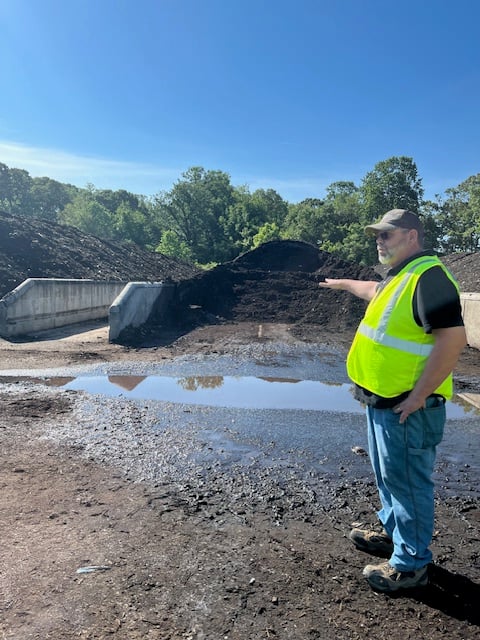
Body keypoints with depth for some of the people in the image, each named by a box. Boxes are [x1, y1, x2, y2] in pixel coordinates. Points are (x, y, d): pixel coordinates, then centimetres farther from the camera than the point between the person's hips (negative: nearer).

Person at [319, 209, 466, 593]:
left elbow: (453, 338, -27)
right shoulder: (400, 276, 12)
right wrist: (344, 284, 49)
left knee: (407, 481, 5)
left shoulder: (429, 276, -20)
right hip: (383, 401, 10)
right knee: (389, 476, 23)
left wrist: (418, 395, -25)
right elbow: (376, 292, 35)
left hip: (406, 406, -10)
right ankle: (393, 533, 42)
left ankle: (411, 565, 22)